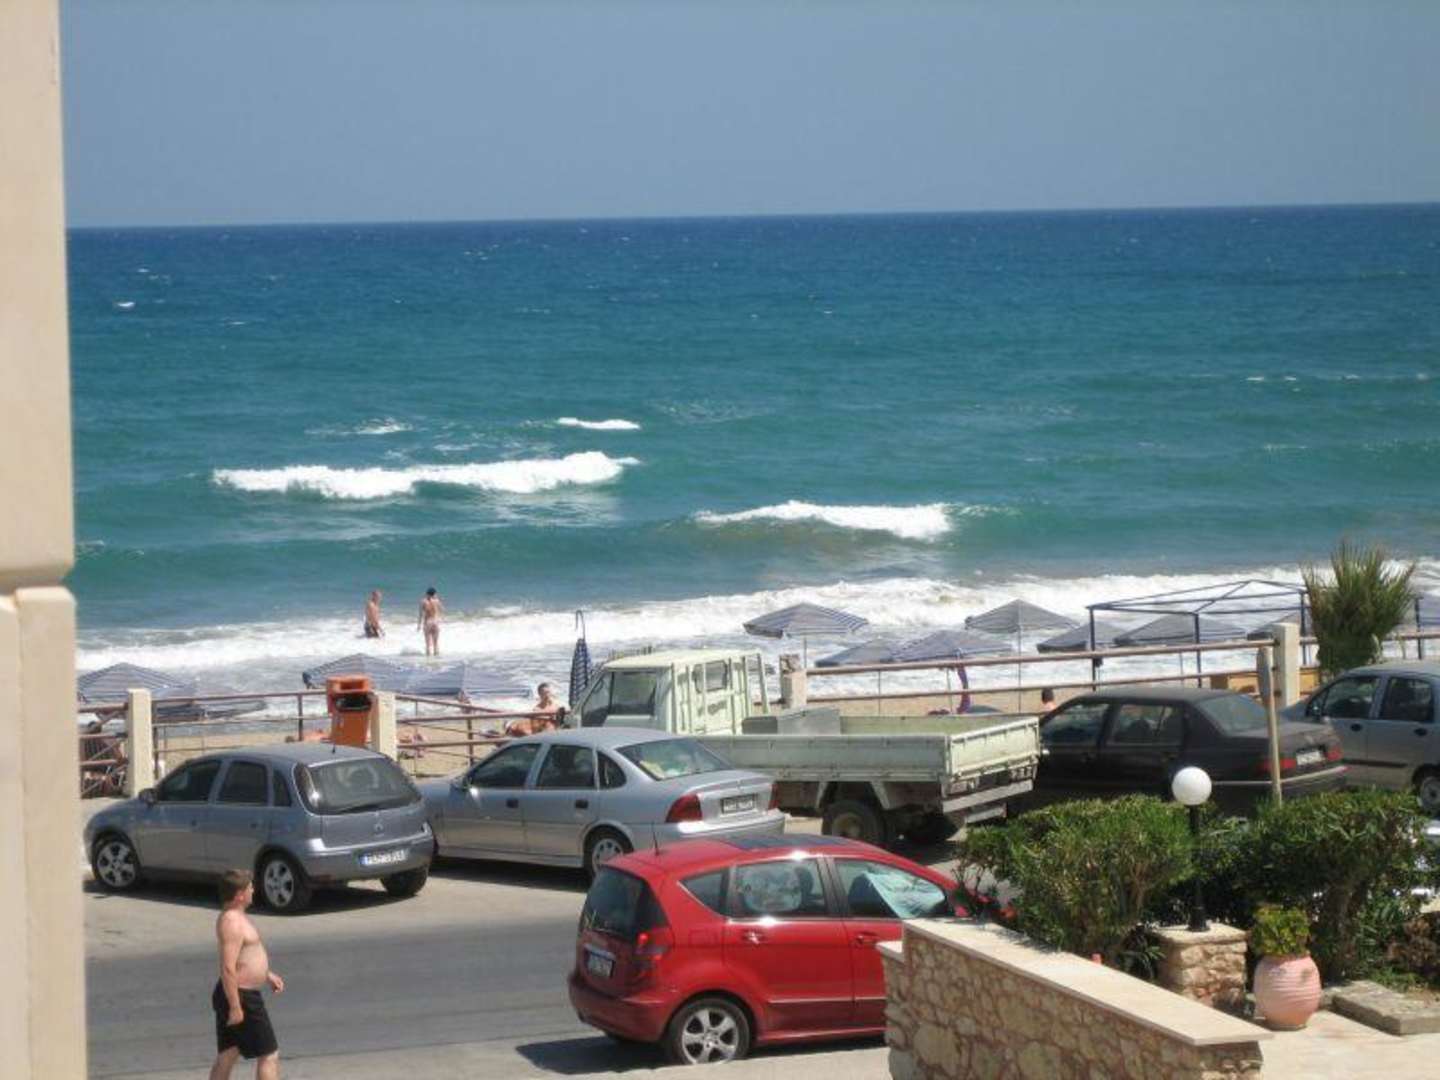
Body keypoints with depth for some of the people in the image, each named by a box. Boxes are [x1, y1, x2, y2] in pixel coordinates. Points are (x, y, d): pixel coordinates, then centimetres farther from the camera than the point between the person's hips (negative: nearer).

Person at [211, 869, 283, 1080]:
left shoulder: (235, 917, 11)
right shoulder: (232, 923, -22)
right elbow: (228, 969, -26)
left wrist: (268, 975, 26)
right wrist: (235, 1007, -25)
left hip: (235, 995, 10)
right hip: (241, 997, -10)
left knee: (226, 1056, 14)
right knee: (269, 1055, -3)